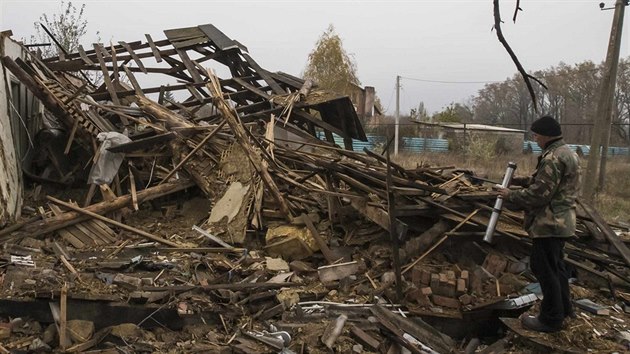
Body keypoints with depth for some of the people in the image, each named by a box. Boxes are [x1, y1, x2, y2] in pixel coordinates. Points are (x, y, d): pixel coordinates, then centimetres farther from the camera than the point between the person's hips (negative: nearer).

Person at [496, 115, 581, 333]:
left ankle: (551, 319, 8)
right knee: (556, 265, 22)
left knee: (545, 268, -1)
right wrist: (518, 180, 11)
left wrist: (510, 196, -12)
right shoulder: (566, 152, 12)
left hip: (549, 223, -11)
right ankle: (563, 308, 35)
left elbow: (539, 193, -24)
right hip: (561, 221, 11)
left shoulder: (553, 158, -22)